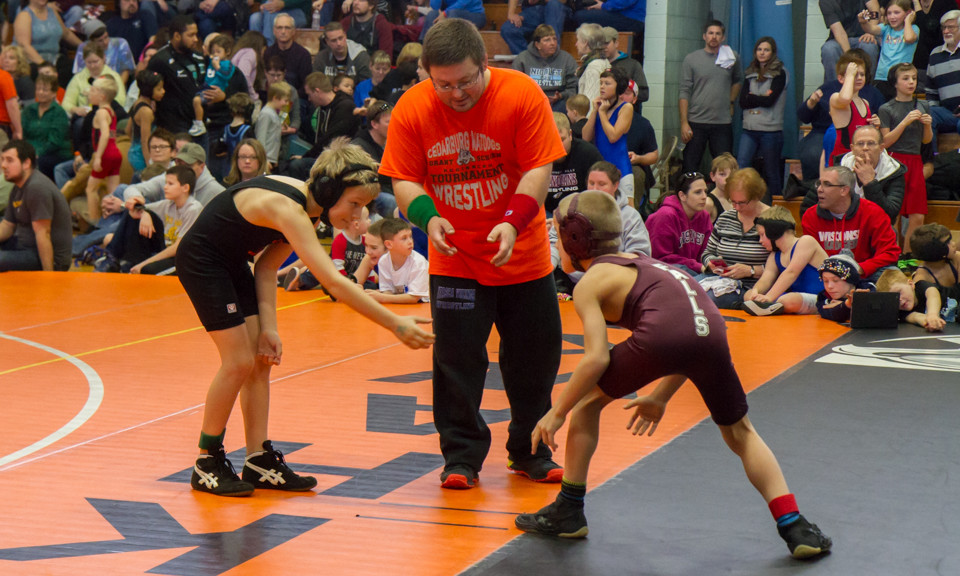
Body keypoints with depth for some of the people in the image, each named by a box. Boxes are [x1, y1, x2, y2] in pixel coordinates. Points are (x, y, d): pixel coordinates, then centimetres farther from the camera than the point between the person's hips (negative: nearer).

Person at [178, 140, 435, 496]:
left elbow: (267, 267, 1)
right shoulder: (287, 209, -34)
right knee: (239, 362, -9)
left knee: (260, 359, 5)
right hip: (201, 261, -9)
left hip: (232, 261, 9)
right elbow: (334, 283, -41)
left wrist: (267, 328, -9)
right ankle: (207, 464, 5)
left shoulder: (305, 202, -5)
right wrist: (394, 324, -43)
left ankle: (260, 462, 9)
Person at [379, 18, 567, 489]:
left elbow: (538, 168, -14)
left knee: (533, 357, 8)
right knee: (456, 359, -3)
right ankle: (462, 457, 12)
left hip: (523, 253, 0)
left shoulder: (523, 95, -15)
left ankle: (530, 451, 25)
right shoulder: (411, 110, -11)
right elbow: (404, 179, -6)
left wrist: (513, 222, -29)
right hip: (453, 258, 0)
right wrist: (428, 217, -26)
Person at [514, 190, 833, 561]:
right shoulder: (637, 263, 37)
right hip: (711, 329, 6)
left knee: (587, 402, 20)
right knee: (740, 433, 24)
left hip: (660, 335, -6)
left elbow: (596, 358, 2)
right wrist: (660, 398, 41)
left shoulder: (589, 283, 16)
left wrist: (557, 413, 12)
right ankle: (795, 527, 13)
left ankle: (569, 511, 25)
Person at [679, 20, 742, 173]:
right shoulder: (691, 59, 1)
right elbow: (684, 93, -3)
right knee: (690, 168, 0)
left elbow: (737, 80, 27)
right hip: (696, 122, -2)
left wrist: (731, 102, 13)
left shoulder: (732, 58, 7)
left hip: (723, 123, 2)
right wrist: (684, 123, -9)